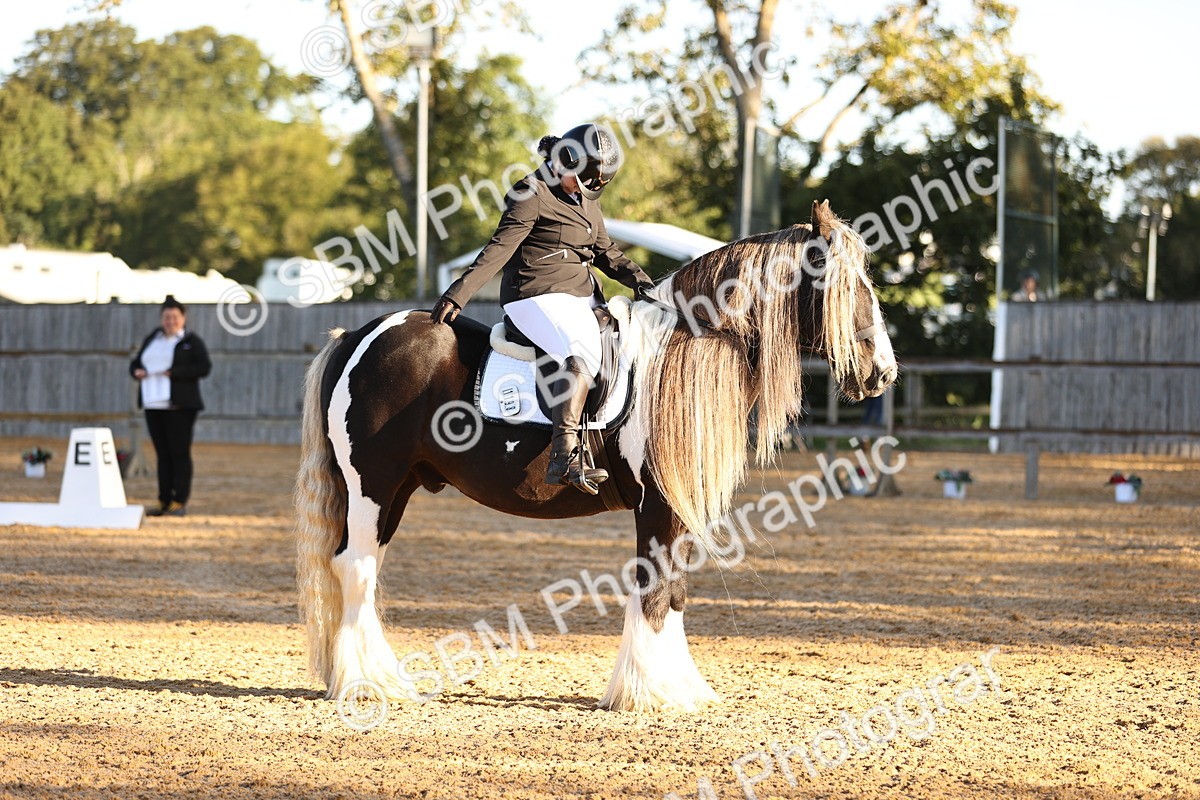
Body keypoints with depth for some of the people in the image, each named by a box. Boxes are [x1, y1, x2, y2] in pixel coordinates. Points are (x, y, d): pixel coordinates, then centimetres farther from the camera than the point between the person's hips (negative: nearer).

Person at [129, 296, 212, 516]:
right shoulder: (151, 340, 18)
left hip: (179, 407, -6)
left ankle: (179, 502, -5)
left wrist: (174, 373, -18)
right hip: (153, 405, 6)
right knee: (162, 455, 6)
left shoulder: (192, 342, 0)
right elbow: (136, 363, 24)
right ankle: (164, 502, 9)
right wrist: (137, 371, 0)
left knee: (179, 454, -6)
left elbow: (204, 367, -11)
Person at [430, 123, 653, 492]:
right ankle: (564, 458, -44)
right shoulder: (532, 194, -7)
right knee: (582, 353, -33)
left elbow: (605, 251, 24)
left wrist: (639, 279, 7)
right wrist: (458, 295, -20)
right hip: (537, 296, -10)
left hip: (583, 297, 10)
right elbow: (499, 249, -12)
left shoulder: (587, 199, 19)